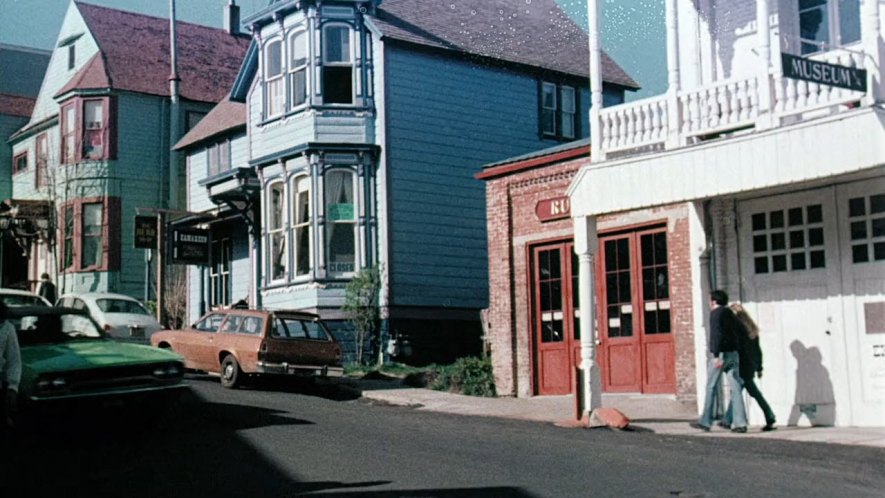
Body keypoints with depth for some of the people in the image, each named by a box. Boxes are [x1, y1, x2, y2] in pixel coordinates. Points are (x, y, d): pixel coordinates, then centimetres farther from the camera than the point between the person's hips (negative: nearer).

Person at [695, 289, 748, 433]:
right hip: (733, 354, 7)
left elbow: (717, 334, -19)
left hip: (721, 354, -7)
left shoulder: (716, 313, -7)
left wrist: (716, 355, -24)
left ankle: (705, 421, 7)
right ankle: (740, 423, -5)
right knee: (735, 388, 1)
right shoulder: (730, 314, 18)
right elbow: (736, 334, 19)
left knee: (711, 388, 2)